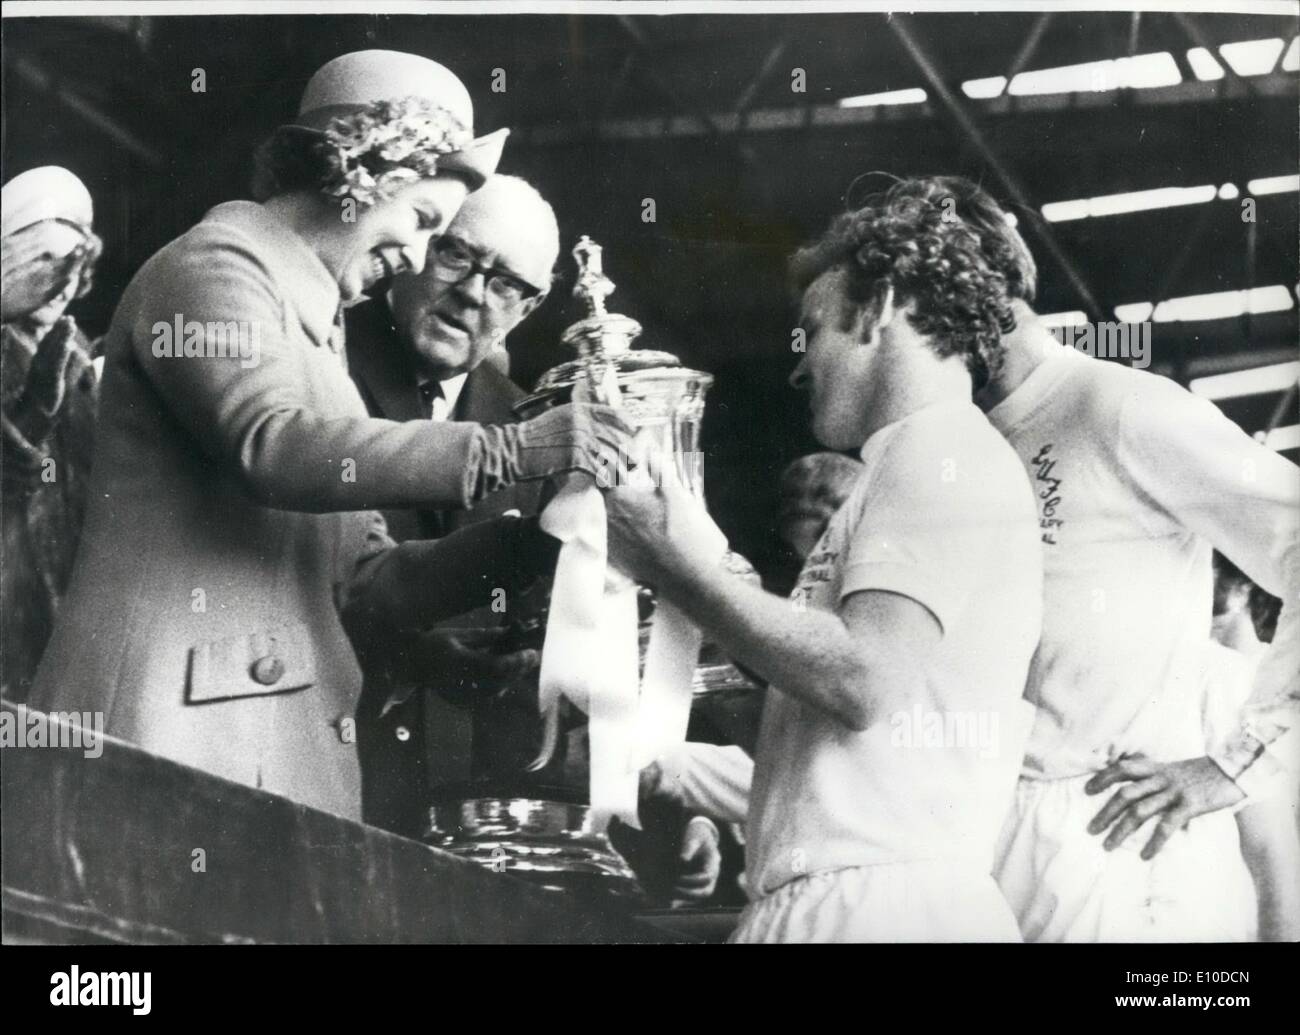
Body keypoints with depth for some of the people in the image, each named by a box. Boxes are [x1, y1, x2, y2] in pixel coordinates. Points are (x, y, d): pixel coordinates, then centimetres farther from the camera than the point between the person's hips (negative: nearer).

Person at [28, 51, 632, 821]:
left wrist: (519, 536, 1)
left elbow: (356, 583, 15)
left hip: (291, 744, 8)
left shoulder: (317, 331, 22)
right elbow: (274, 446, -22)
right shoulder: (215, 265, -3)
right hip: (174, 734, -8)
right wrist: (509, 451, -24)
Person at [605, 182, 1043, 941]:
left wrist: (684, 570, -10)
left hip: (875, 900, -9)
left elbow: (865, 680, -19)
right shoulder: (920, 463, 23)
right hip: (852, 897, 9)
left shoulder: (941, 453, -7)